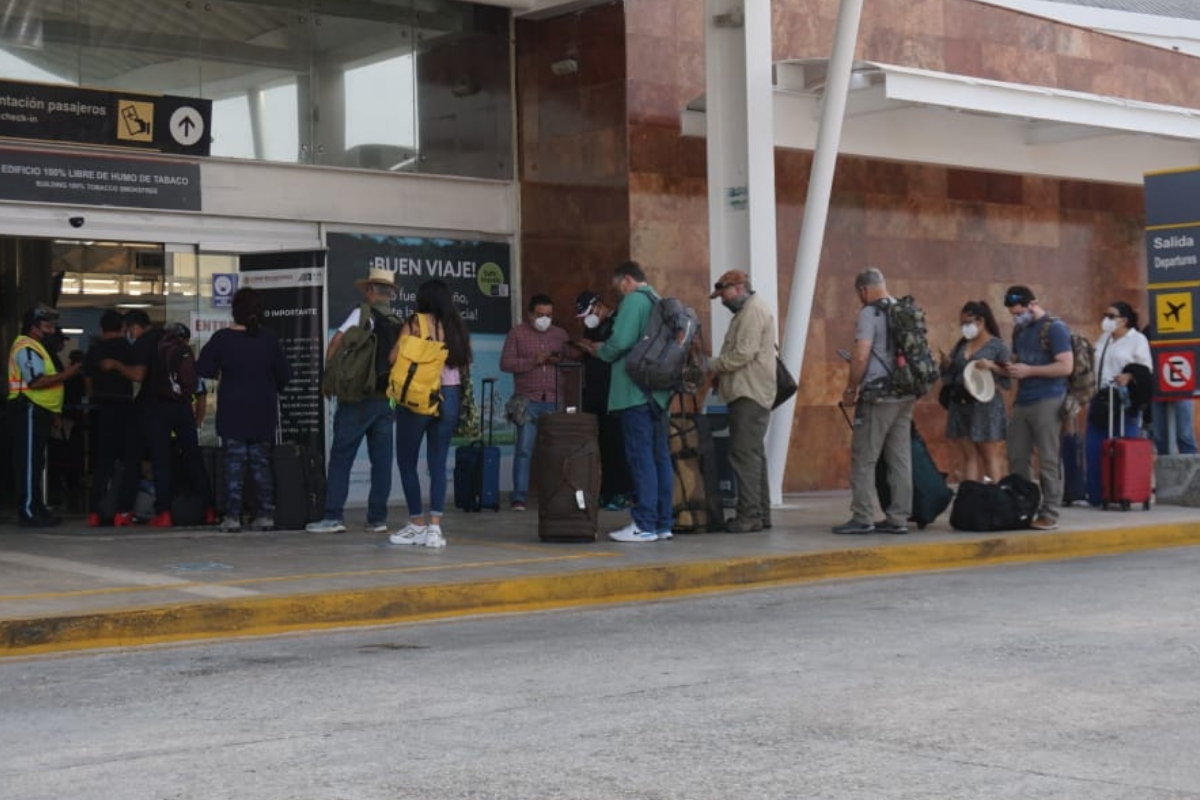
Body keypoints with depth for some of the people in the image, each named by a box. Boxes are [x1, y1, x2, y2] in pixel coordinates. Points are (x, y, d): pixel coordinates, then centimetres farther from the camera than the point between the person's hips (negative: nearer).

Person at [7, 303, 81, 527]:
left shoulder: (35, 347, 21)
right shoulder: (26, 348, -12)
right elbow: (36, 381, -23)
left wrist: (64, 373, 12)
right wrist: (65, 375, -20)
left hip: (37, 411, 11)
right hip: (29, 410, -11)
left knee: (36, 463, 13)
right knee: (28, 462, -9)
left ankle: (37, 510, 19)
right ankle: (28, 512, -9)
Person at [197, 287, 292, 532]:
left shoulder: (222, 338, -9)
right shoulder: (269, 339, -3)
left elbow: (203, 369, -8)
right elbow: (284, 374, 2)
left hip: (233, 413, -2)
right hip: (263, 412, 2)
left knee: (234, 462, 2)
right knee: (261, 462, 9)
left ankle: (232, 516, -3)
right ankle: (266, 514, 6)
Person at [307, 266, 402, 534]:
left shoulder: (364, 314, -7)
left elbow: (336, 344, -14)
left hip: (359, 398, -5)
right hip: (388, 399, 5)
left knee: (340, 458, 0)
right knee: (381, 459, 7)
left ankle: (333, 517, -3)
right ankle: (377, 519, 6)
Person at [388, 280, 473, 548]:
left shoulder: (416, 323, -5)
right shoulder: (457, 327, 7)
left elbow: (394, 357, -10)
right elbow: (464, 365, 9)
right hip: (450, 397, 4)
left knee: (407, 462, 10)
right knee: (438, 463, 7)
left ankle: (417, 524, 12)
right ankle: (435, 527, -2)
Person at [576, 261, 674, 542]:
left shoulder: (634, 300, -9)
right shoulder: (658, 302, 19)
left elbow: (621, 341, -21)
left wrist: (601, 351, -1)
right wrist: (603, 349, 18)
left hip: (636, 392, -9)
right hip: (658, 392, 9)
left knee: (640, 457, -8)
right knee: (660, 456, 9)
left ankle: (644, 524, -10)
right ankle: (663, 523, 11)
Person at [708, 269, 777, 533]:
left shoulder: (753, 311, -11)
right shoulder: (749, 311, 22)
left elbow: (743, 353, -20)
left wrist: (712, 366, -9)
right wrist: (719, 373, 10)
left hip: (750, 395, -11)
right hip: (749, 393, 11)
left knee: (745, 454, -12)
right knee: (753, 454, 13)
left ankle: (749, 515, -14)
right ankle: (761, 513, 17)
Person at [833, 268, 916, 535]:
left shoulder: (869, 314, -10)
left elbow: (861, 356, -18)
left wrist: (851, 389, -7)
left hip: (879, 395, -8)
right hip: (906, 395, 8)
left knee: (863, 458, -2)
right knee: (900, 458, 8)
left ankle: (862, 518, -3)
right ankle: (898, 518, 9)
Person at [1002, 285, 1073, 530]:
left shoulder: (1054, 328, -8)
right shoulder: (1019, 331, 15)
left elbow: (1066, 366, -15)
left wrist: (1028, 370, -17)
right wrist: (1010, 368, 2)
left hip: (1047, 402, -7)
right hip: (1022, 402, 7)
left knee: (1048, 461, -4)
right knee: (1017, 459, 6)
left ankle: (1049, 514, 0)